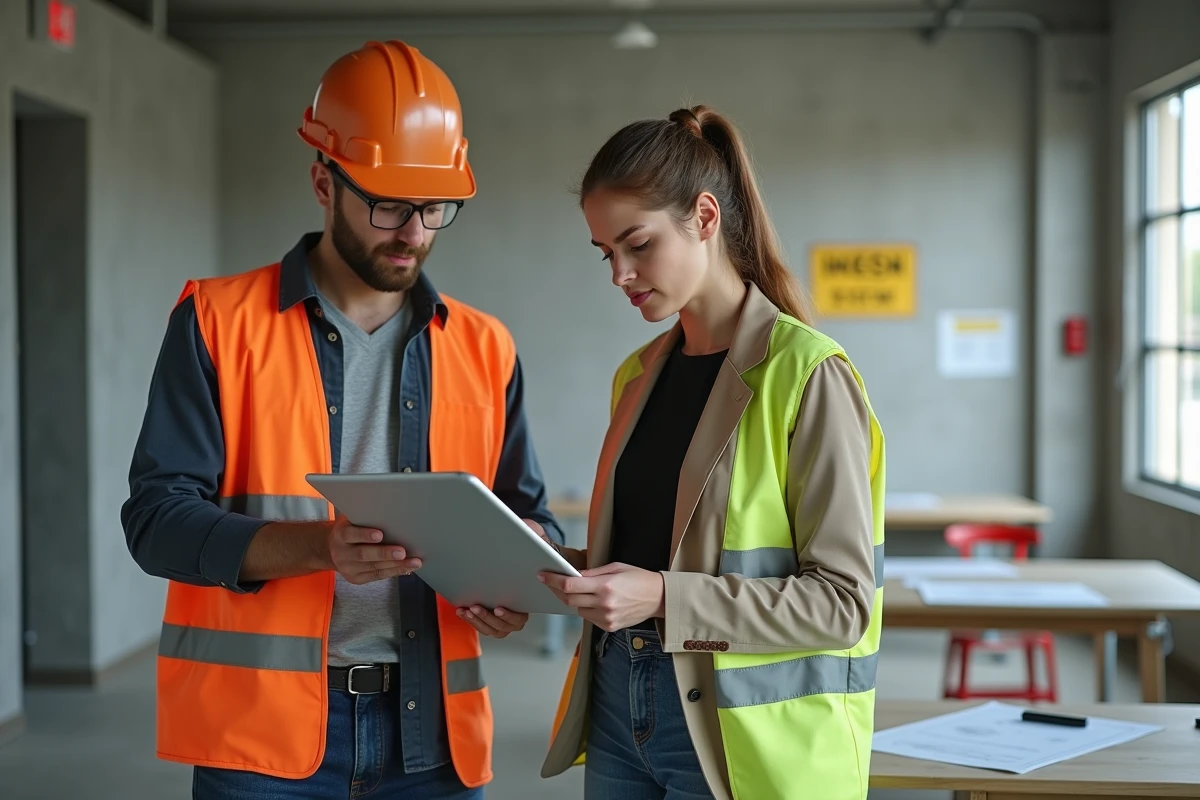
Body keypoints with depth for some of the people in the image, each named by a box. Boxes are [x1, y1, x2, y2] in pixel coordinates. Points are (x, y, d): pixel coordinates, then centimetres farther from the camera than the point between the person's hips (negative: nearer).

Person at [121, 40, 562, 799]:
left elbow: (528, 515, 14)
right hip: (263, 732, -3)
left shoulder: (484, 347, 9)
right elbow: (158, 515, -8)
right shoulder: (219, 321, -1)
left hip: (431, 732, 3)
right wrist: (320, 546, -24)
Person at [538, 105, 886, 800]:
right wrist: (560, 566, -1)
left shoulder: (807, 374, -12)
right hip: (617, 709, 6)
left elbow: (843, 599, -16)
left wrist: (665, 598, -24)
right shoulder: (639, 376, 9)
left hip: (738, 740, -6)